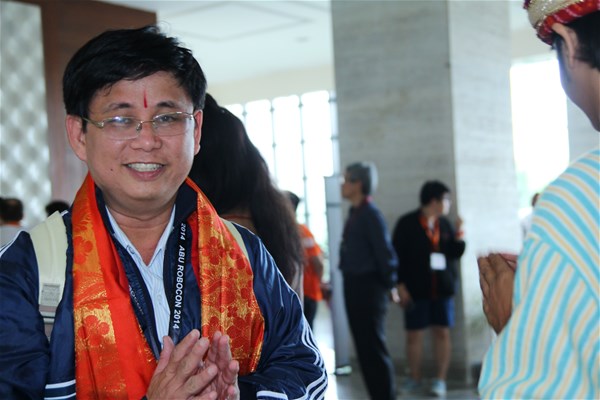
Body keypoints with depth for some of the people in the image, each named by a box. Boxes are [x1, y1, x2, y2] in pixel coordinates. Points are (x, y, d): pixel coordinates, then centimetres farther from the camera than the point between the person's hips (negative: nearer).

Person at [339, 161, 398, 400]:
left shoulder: (370, 214, -15)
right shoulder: (354, 213, 12)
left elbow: (385, 252, -16)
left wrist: (389, 284, -9)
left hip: (368, 287, -9)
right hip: (354, 286, 9)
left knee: (373, 347, -2)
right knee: (364, 347, 13)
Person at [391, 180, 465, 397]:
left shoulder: (445, 224, 9)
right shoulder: (407, 223, -5)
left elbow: (455, 254, 9)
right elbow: (397, 255, -7)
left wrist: (458, 235, -7)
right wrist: (401, 285, -12)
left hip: (442, 288, 4)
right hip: (416, 289, -4)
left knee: (442, 332, 3)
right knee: (414, 333, 3)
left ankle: (440, 379, 11)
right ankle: (415, 378, 17)